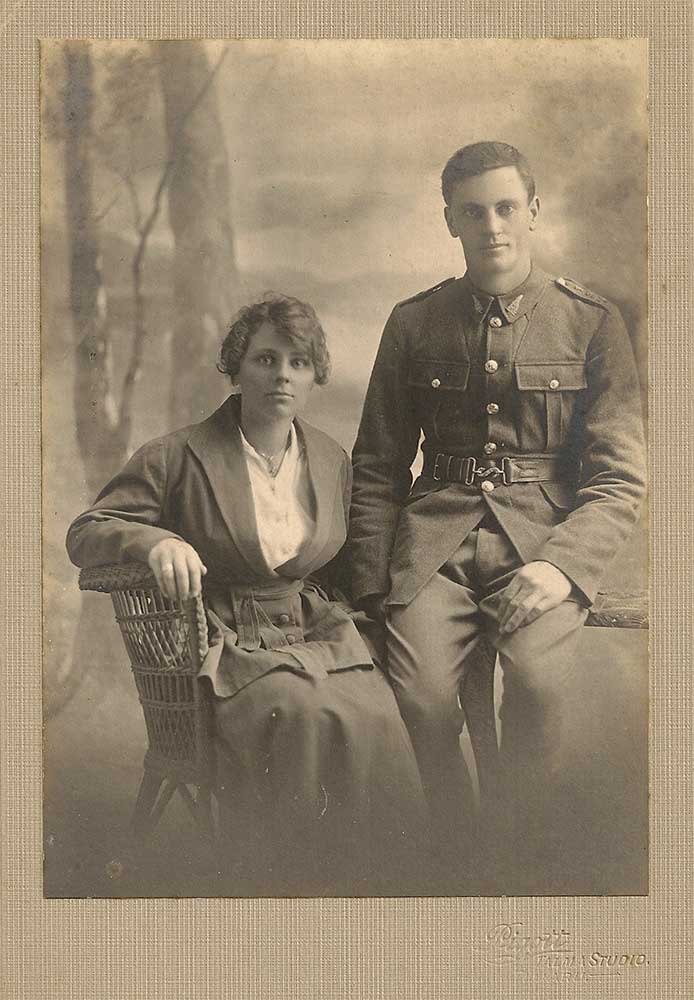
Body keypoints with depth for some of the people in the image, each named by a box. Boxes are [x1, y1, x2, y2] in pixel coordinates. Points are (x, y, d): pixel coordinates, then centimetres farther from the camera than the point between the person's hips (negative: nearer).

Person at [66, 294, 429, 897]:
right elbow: (84, 534, -2)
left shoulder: (333, 460, 13)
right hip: (229, 643, -4)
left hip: (319, 633, 4)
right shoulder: (179, 457, -1)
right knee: (305, 717, -33)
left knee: (377, 721, -27)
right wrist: (156, 540, -22)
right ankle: (292, 884, -14)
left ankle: (369, 896, -11)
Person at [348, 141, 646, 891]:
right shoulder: (414, 324, 12)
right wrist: (372, 586, 4)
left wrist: (562, 565, -14)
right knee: (420, 695, -25)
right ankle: (452, 863, 2)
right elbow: (377, 470, 16)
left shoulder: (591, 322, 7)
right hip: (436, 540, 2)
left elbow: (619, 478, 3)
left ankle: (523, 880, -7)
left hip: (547, 538, -1)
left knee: (541, 682, -30)